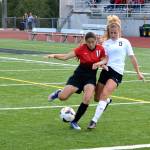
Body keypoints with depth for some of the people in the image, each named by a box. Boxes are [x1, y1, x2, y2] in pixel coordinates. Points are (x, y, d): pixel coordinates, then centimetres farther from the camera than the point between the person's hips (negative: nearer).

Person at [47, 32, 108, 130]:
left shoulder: (100, 49, -7)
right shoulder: (81, 49, -12)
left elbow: (105, 59, 6)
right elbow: (65, 57, -13)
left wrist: (101, 63, -18)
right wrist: (54, 55, -28)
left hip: (91, 77, 1)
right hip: (79, 75, -1)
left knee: (87, 99, -21)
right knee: (63, 97, -11)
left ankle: (74, 122, -2)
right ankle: (58, 93, 31)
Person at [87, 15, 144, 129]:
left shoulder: (125, 42, 6)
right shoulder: (106, 43, 9)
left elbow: (132, 57, 11)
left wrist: (138, 72, 12)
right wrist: (97, 63, -24)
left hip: (117, 73, -3)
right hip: (106, 70, 4)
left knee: (104, 94, -23)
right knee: (97, 97, 10)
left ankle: (94, 121, -23)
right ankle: (107, 101, 48)